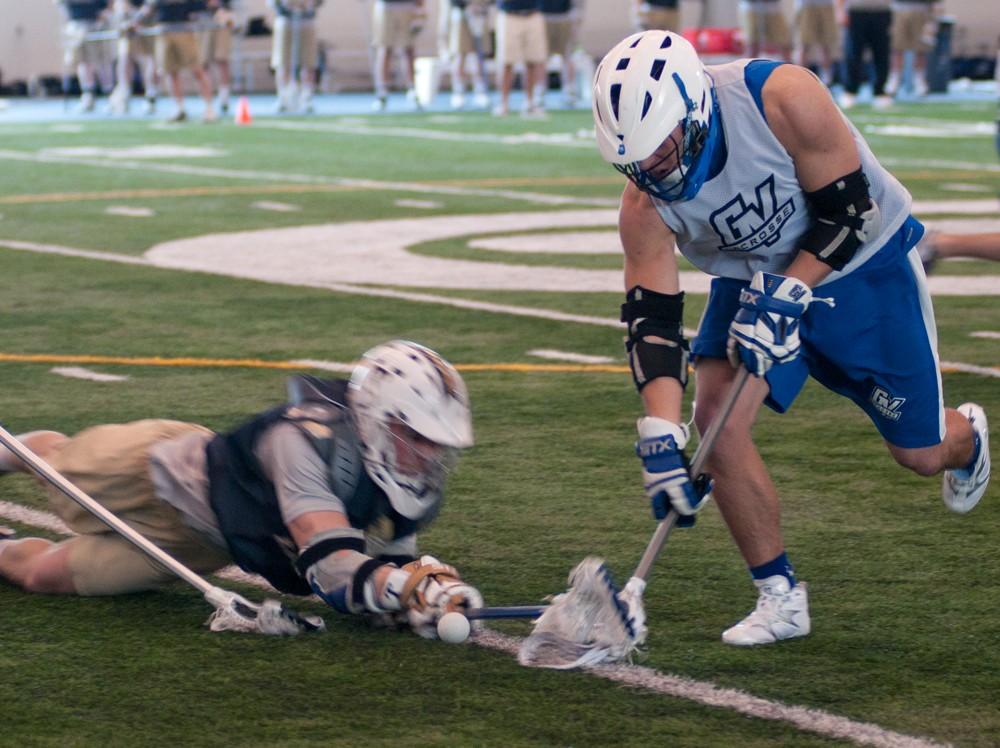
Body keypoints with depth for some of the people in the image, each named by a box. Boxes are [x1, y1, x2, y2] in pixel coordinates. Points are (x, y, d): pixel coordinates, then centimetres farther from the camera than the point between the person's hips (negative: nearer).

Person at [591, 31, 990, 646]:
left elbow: (848, 211, -25)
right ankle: (780, 598, -3)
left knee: (921, 453, 6)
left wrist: (786, 295, -32)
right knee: (716, 421, -19)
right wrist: (661, 440, -32)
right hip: (755, 280, 3)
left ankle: (967, 440, 46)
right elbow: (653, 322, -22)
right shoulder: (645, 207, -22)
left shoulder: (786, 100, -34)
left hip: (860, 265, -3)